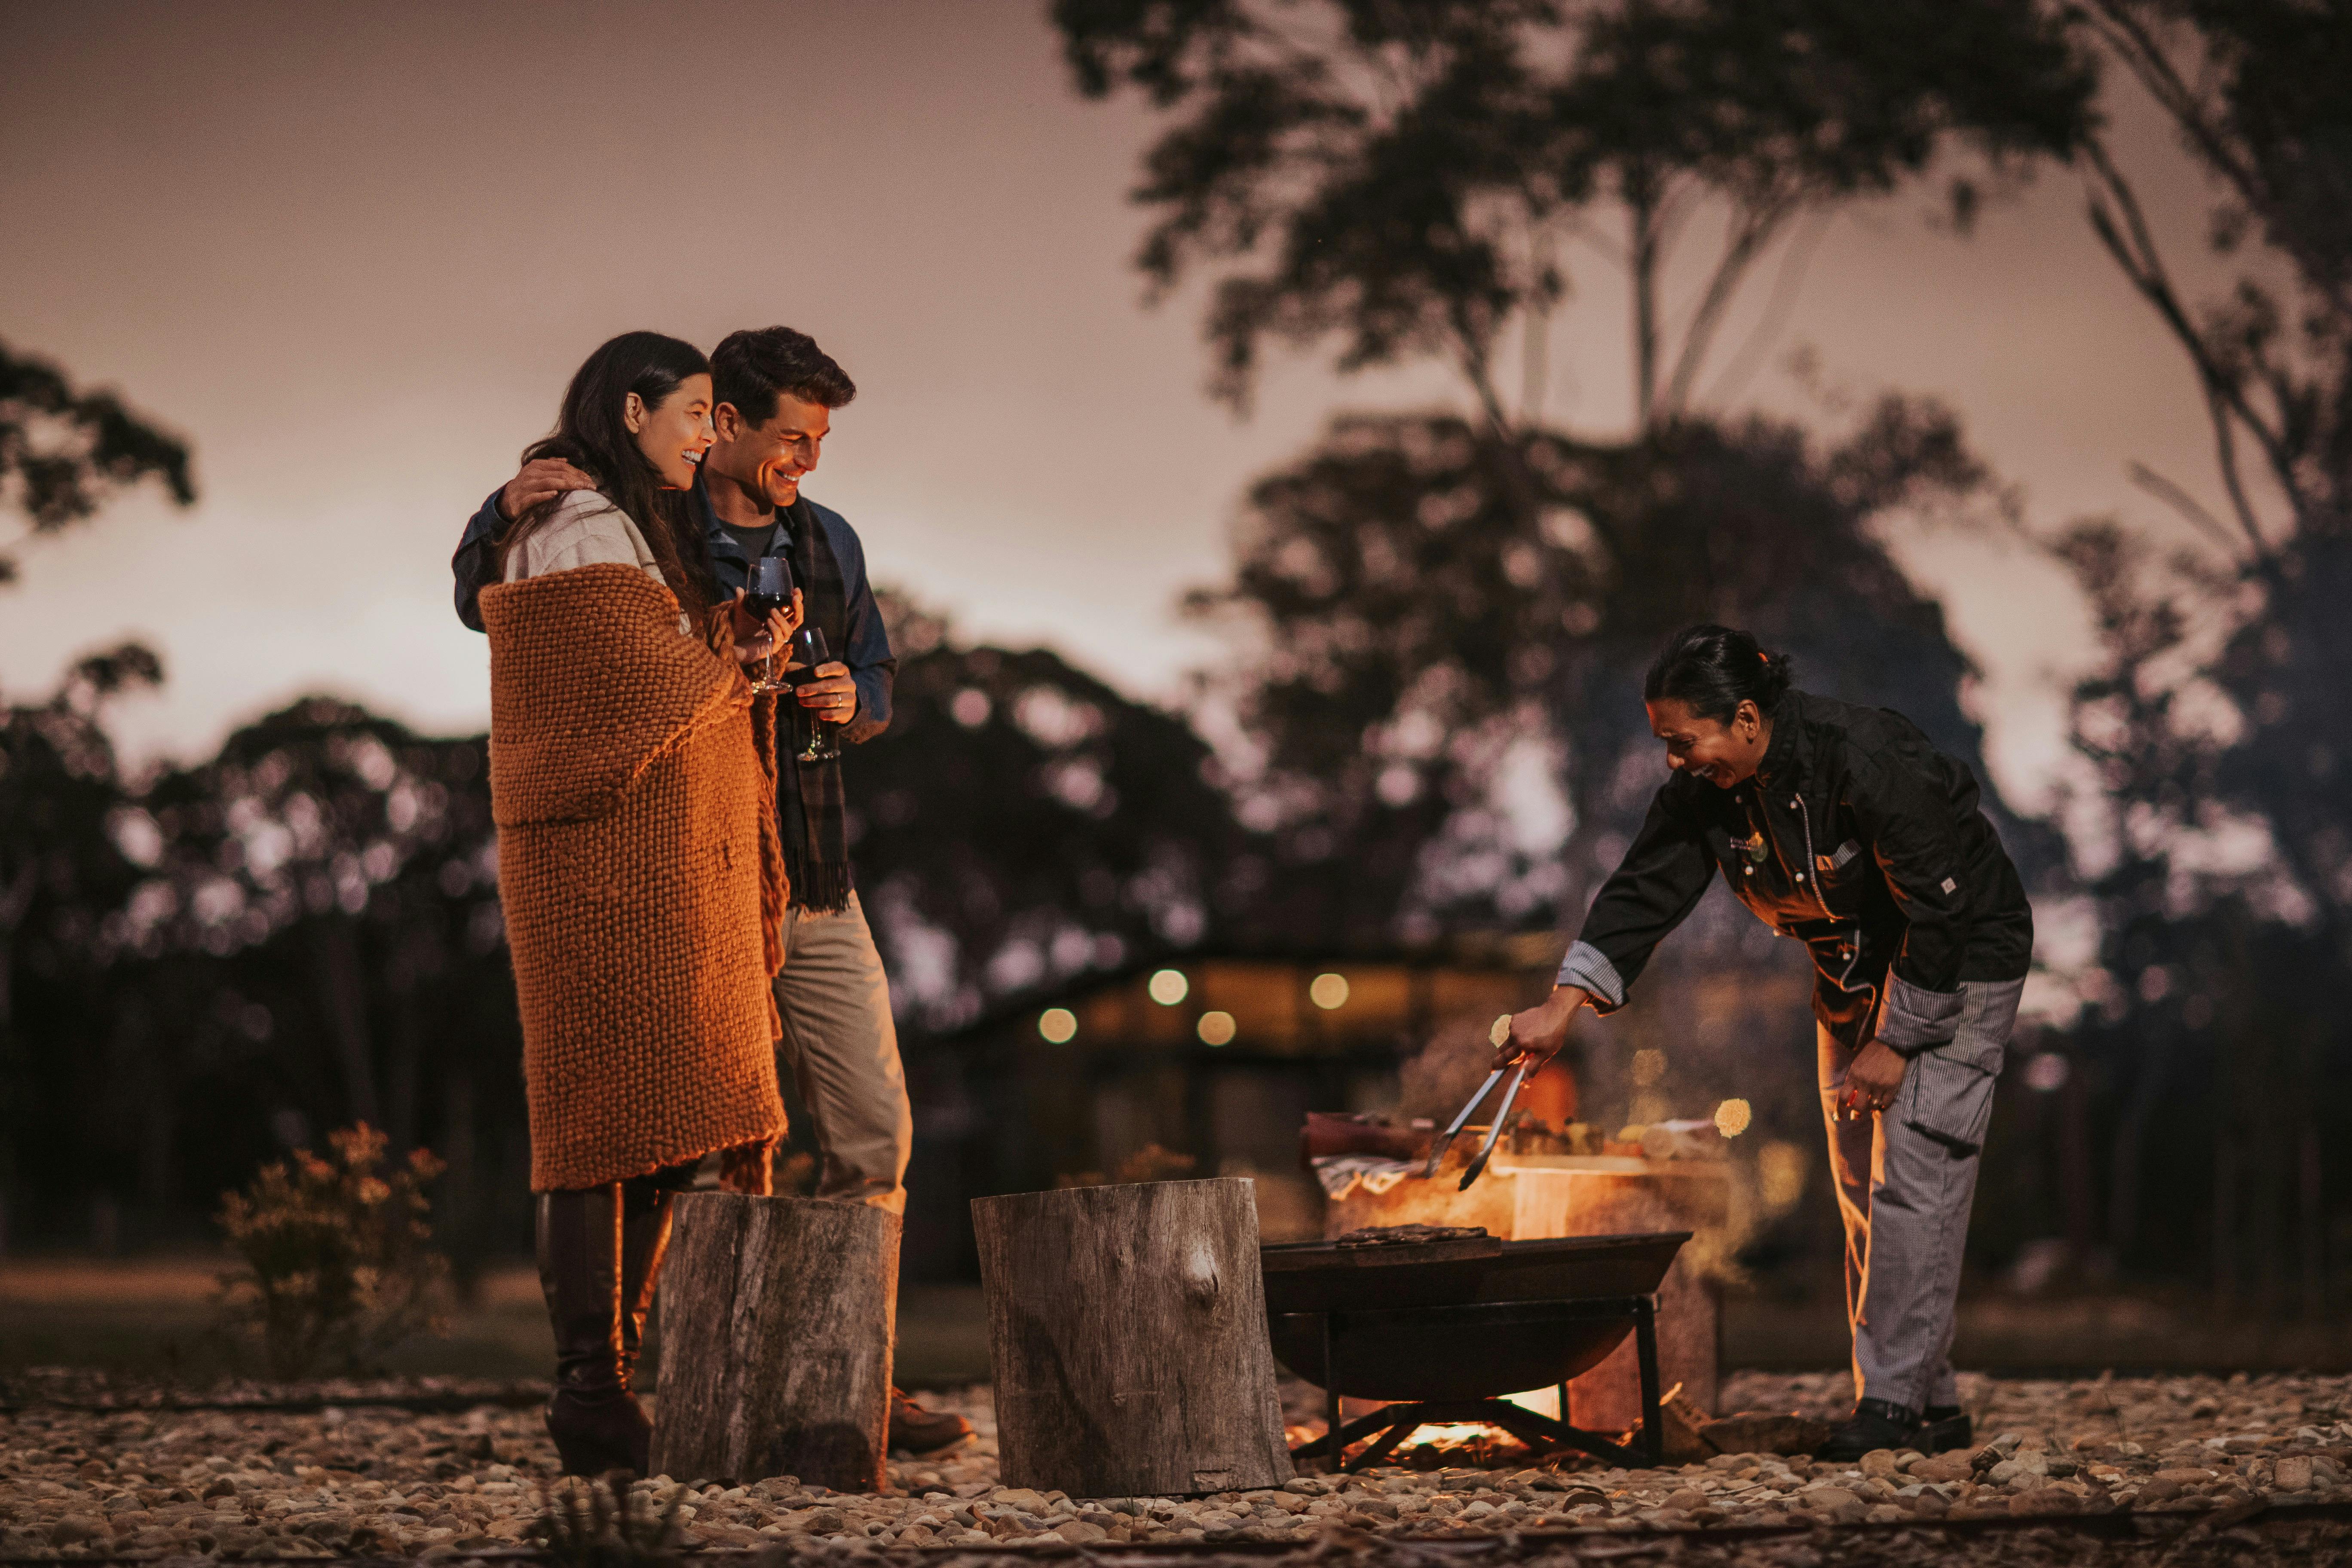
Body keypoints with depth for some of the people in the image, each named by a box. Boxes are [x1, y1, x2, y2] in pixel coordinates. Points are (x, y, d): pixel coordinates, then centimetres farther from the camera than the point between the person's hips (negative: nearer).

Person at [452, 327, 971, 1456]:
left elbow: (878, 676, 19)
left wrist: (853, 703, -5)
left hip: (818, 891, 6)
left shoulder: (829, 543, 12)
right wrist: (506, 510, -22)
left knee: (872, 1131, 4)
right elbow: (485, 606, -2)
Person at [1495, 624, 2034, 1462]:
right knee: (1861, 1187, 5)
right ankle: (1933, 1405, 9)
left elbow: (1939, 911, -27)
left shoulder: (1867, 763, -32)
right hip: (1855, 969, 8)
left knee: (1915, 1171, -14)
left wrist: (1897, 1042, -22)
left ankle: (1894, 1395, -11)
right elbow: (1644, 889, -10)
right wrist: (1565, 1004, -21)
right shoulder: (1706, 790, -11)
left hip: (1960, 961, -8)